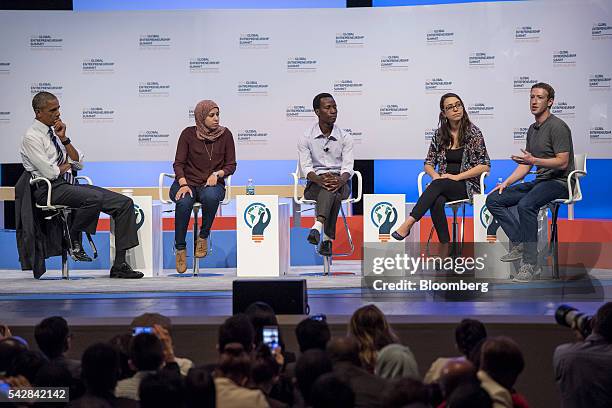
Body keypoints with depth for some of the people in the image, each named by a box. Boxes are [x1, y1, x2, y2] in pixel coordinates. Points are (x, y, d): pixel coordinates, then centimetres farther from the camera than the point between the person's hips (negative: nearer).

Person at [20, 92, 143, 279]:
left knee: (125, 203, -8)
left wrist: (64, 139, 2)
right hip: (50, 190, -8)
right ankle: (73, 240, -10)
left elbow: (79, 163, 13)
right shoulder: (32, 137, -7)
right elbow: (49, 172, -15)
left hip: (69, 186, 8)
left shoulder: (55, 131, 17)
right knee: (95, 197, -37)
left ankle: (119, 265, -13)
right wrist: (67, 165, 4)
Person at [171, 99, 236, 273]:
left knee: (210, 196, -38)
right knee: (184, 202, -37)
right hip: (188, 182, -1)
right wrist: (183, 184, -19)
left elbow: (231, 165, 6)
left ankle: (203, 237, -17)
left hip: (212, 183, 1)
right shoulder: (189, 134, -1)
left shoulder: (225, 134, 2)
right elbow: (178, 163, -2)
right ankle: (180, 248, -24)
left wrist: (217, 173, -15)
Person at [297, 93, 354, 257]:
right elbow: (306, 167, -6)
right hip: (315, 184, -1)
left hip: (340, 183, 1)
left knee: (334, 186, -37)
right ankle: (328, 237, -48)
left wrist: (341, 180, -29)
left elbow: (348, 167, -4)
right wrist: (319, 179, -29)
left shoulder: (345, 137, 5)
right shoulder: (306, 138, 3)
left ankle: (318, 226, -52)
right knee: (327, 185, -37)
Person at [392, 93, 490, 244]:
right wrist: (435, 175, -8)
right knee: (437, 202, -33)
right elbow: (428, 163, 16)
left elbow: (485, 166, -5)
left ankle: (407, 224, -40)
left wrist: (457, 176, -14)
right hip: (443, 185, 3)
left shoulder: (473, 132, -1)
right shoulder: (439, 134, 11)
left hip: (467, 185, -3)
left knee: (438, 185, -34)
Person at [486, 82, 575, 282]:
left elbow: (562, 162, -17)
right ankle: (519, 244, -8)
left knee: (526, 204, -37)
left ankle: (530, 262, -33)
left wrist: (534, 160, -27)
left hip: (558, 182, -9)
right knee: (493, 200, -3)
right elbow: (525, 165, 23)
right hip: (539, 181, 9)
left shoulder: (557, 127, -10)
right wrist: (505, 183, 11)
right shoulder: (532, 129, 18)